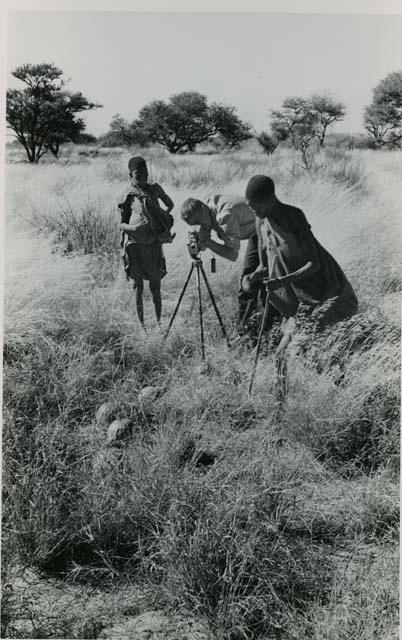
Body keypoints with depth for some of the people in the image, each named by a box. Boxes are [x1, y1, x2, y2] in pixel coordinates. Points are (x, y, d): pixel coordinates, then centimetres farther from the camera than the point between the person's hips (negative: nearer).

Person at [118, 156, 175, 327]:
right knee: (138, 288, 3)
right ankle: (141, 325, 11)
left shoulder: (155, 189, 7)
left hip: (154, 245, 1)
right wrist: (133, 228, -15)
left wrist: (163, 217, 9)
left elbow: (170, 205, 25)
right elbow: (121, 223, 5)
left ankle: (159, 323, 16)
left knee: (155, 288, 6)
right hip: (135, 245, -1)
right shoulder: (128, 197, 2)